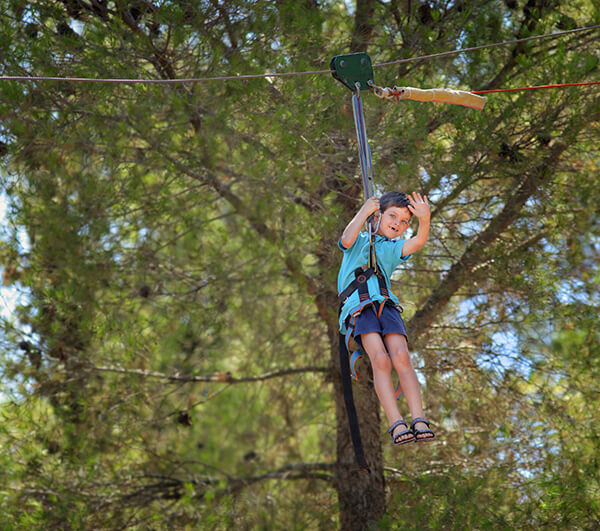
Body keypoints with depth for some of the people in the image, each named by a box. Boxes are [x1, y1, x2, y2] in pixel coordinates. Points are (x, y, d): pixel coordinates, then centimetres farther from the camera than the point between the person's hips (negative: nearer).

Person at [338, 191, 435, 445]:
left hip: (386, 304, 3)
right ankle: (395, 424, -33)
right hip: (359, 307, -3)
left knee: (401, 357, -22)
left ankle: (419, 420, -29)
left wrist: (425, 219, -16)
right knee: (380, 359, -25)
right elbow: (346, 239, -3)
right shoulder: (359, 241, 22)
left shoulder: (393, 249, 26)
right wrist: (365, 210, 6)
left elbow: (418, 242, 4)